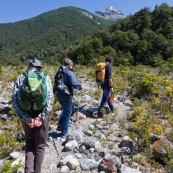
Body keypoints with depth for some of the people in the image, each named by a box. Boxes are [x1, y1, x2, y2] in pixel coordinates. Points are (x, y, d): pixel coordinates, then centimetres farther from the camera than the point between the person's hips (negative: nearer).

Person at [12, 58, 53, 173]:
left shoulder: (20, 78, 2)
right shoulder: (45, 77, -3)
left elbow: (15, 100, -7)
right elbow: (49, 99, -14)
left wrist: (26, 117, -10)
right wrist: (41, 117, -15)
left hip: (26, 117, 2)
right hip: (41, 116, -2)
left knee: (29, 142, 27)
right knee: (40, 145, 18)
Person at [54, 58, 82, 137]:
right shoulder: (69, 72, -15)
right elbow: (74, 84, -23)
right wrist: (80, 86, -4)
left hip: (58, 94, 7)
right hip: (66, 95, -7)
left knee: (65, 110, 27)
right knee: (67, 113, 7)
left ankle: (60, 125, 24)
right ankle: (64, 132, 15)